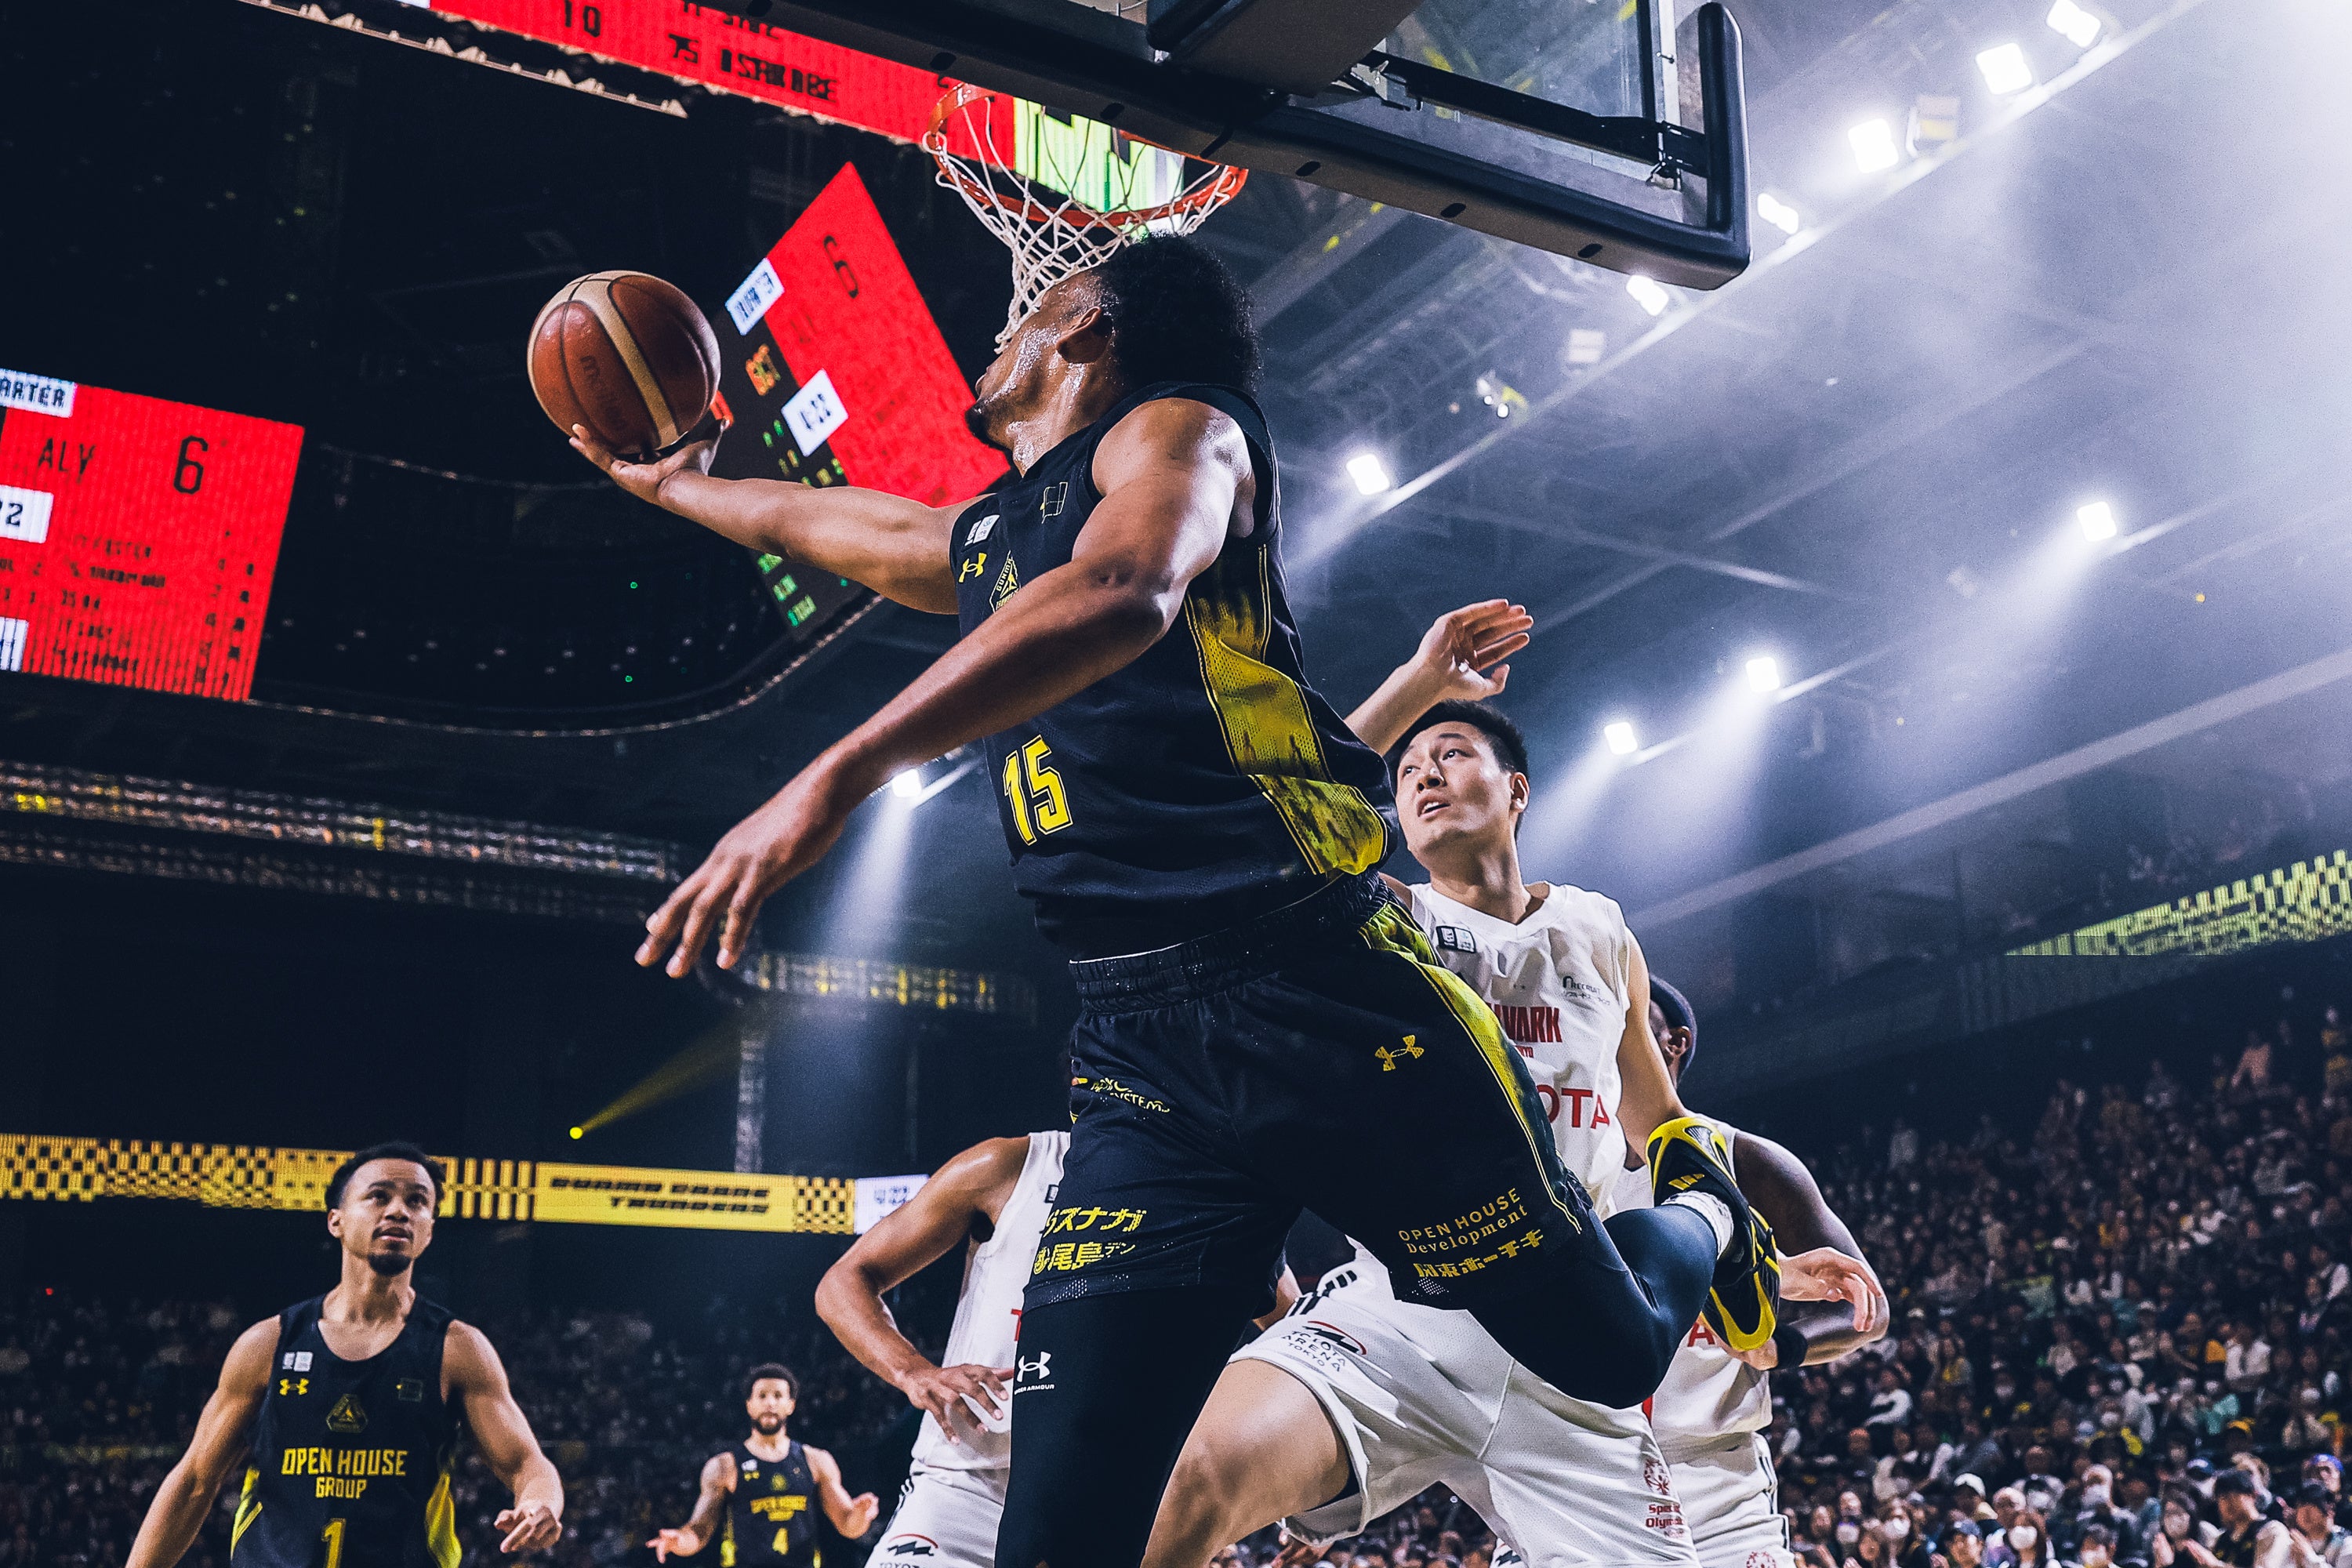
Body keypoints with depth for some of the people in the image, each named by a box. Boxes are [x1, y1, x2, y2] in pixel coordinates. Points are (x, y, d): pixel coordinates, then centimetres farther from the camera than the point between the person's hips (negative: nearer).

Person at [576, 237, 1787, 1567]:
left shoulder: (1178, 426, -2)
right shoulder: (984, 542, 22)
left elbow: (1121, 597, -25)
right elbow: (807, 521, 42)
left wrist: (839, 777, -34)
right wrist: (672, 482, 59)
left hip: (1333, 1005, -6)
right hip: (1139, 1062, 6)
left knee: (1616, 1359, 11)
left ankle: (1694, 1207, 43)